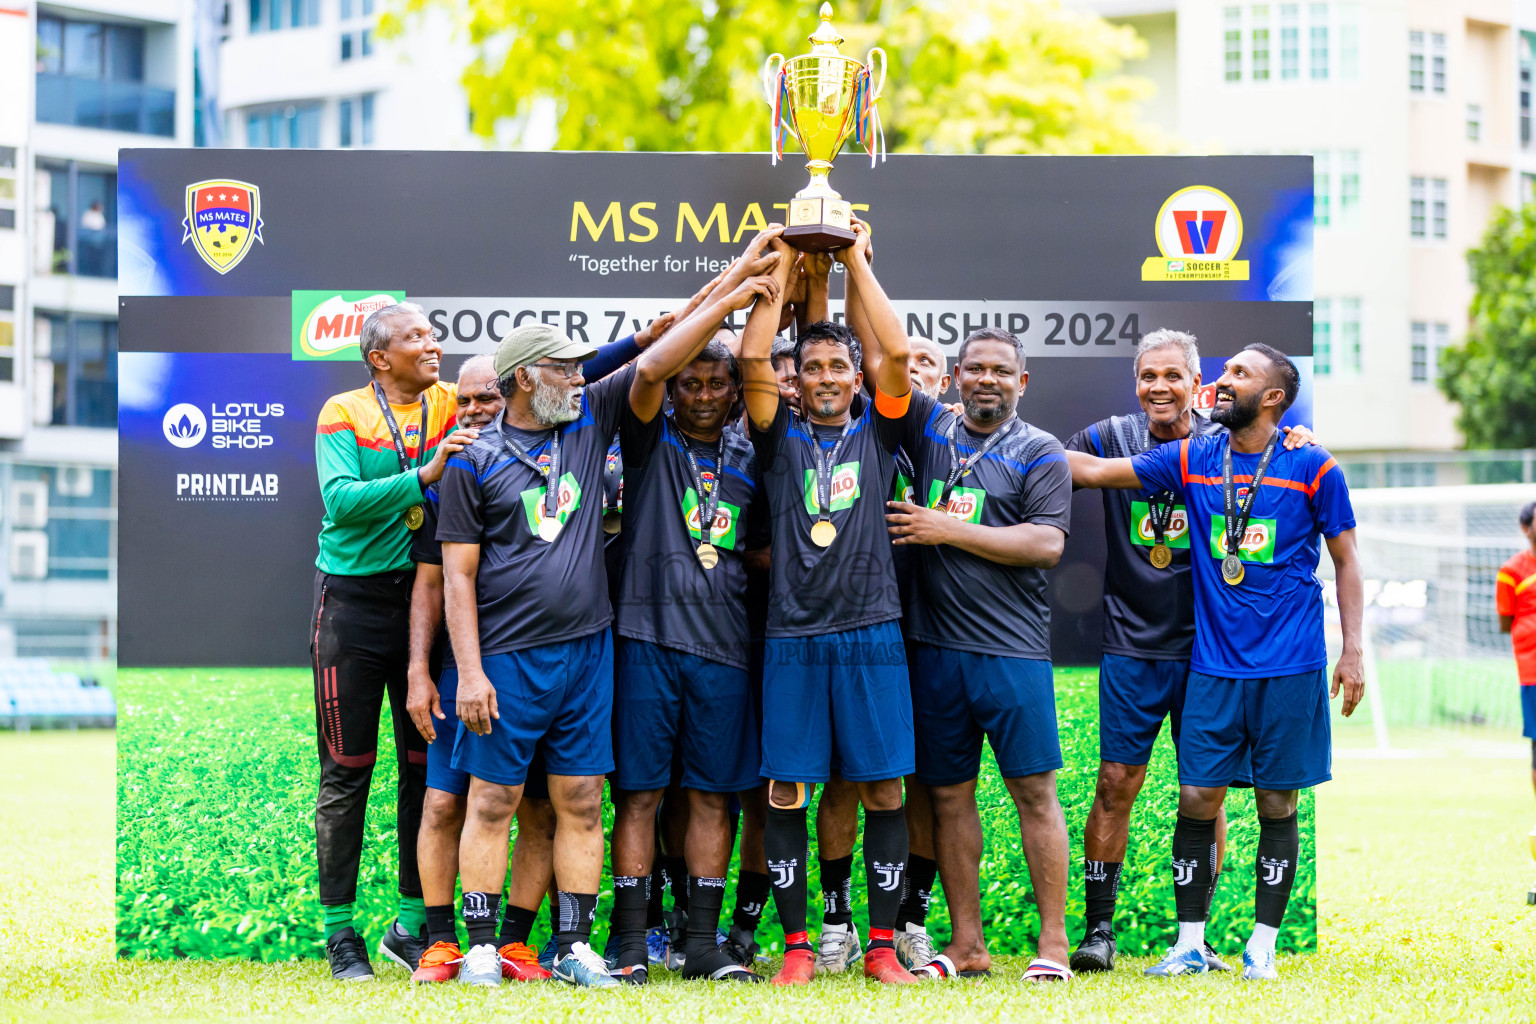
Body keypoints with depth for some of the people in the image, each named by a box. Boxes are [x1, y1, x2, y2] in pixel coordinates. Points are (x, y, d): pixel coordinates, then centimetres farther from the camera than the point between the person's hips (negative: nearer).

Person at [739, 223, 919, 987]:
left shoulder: (877, 432, 9)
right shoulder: (780, 437, 9)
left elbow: (898, 352, -3)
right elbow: (752, 358, -3)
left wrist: (857, 262, 4)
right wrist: (782, 265, 4)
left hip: (870, 634, 0)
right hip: (794, 635, 0)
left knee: (883, 789, 0)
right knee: (787, 792, 0)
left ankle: (881, 945, 6)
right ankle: (796, 945, 7)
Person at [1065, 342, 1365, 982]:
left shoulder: (1312, 469, -2)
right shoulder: (1192, 460, 5)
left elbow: (1345, 562, 3)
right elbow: (1092, 471, 6)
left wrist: (1353, 650, -2)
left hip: (1289, 665, -2)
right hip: (1213, 663, 3)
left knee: (1277, 803, 3)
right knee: (1197, 798, 0)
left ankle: (1263, 945, 11)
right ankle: (1190, 945, 9)